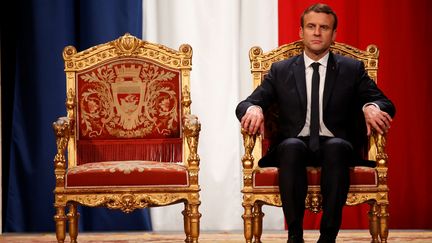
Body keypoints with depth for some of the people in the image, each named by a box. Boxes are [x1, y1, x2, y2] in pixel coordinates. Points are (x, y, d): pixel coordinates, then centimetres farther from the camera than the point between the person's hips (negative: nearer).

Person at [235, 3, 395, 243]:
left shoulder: (352, 69, 14)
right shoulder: (281, 70, 15)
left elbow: (386, 104, 6)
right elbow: (245, 104, 8)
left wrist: (371, 107, -19)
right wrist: (253, 109, -18)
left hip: (335, 146, 0)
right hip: (294, 147, 0)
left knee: (336, 147, -37)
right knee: (291, 146, -36)